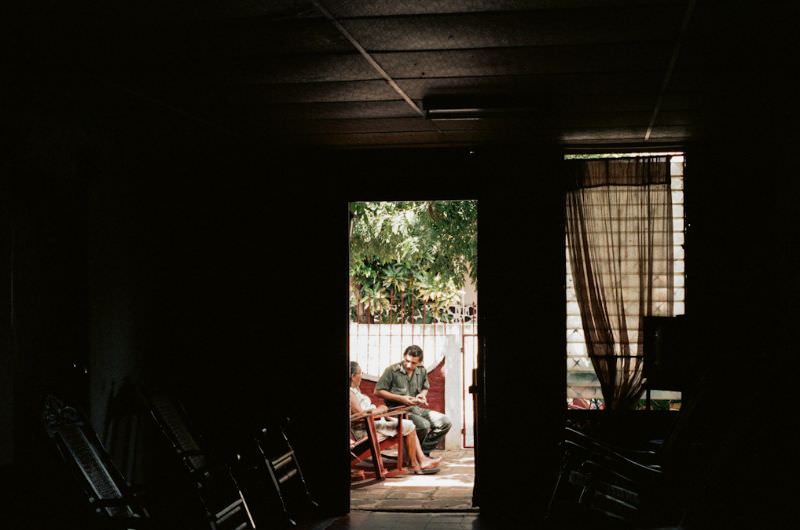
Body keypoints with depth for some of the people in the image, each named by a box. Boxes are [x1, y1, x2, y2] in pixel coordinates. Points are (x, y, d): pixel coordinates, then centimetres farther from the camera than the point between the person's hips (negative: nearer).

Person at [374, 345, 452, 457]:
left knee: (445, 422, -7)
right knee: (424, 425, -32)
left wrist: (422, 395, 1)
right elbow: (378, 391, -9)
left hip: (416, 409, 7)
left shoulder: (422, 371, 9)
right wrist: (400, 398, -16)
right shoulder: (392, 370, -9)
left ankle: (423, 452, 4)